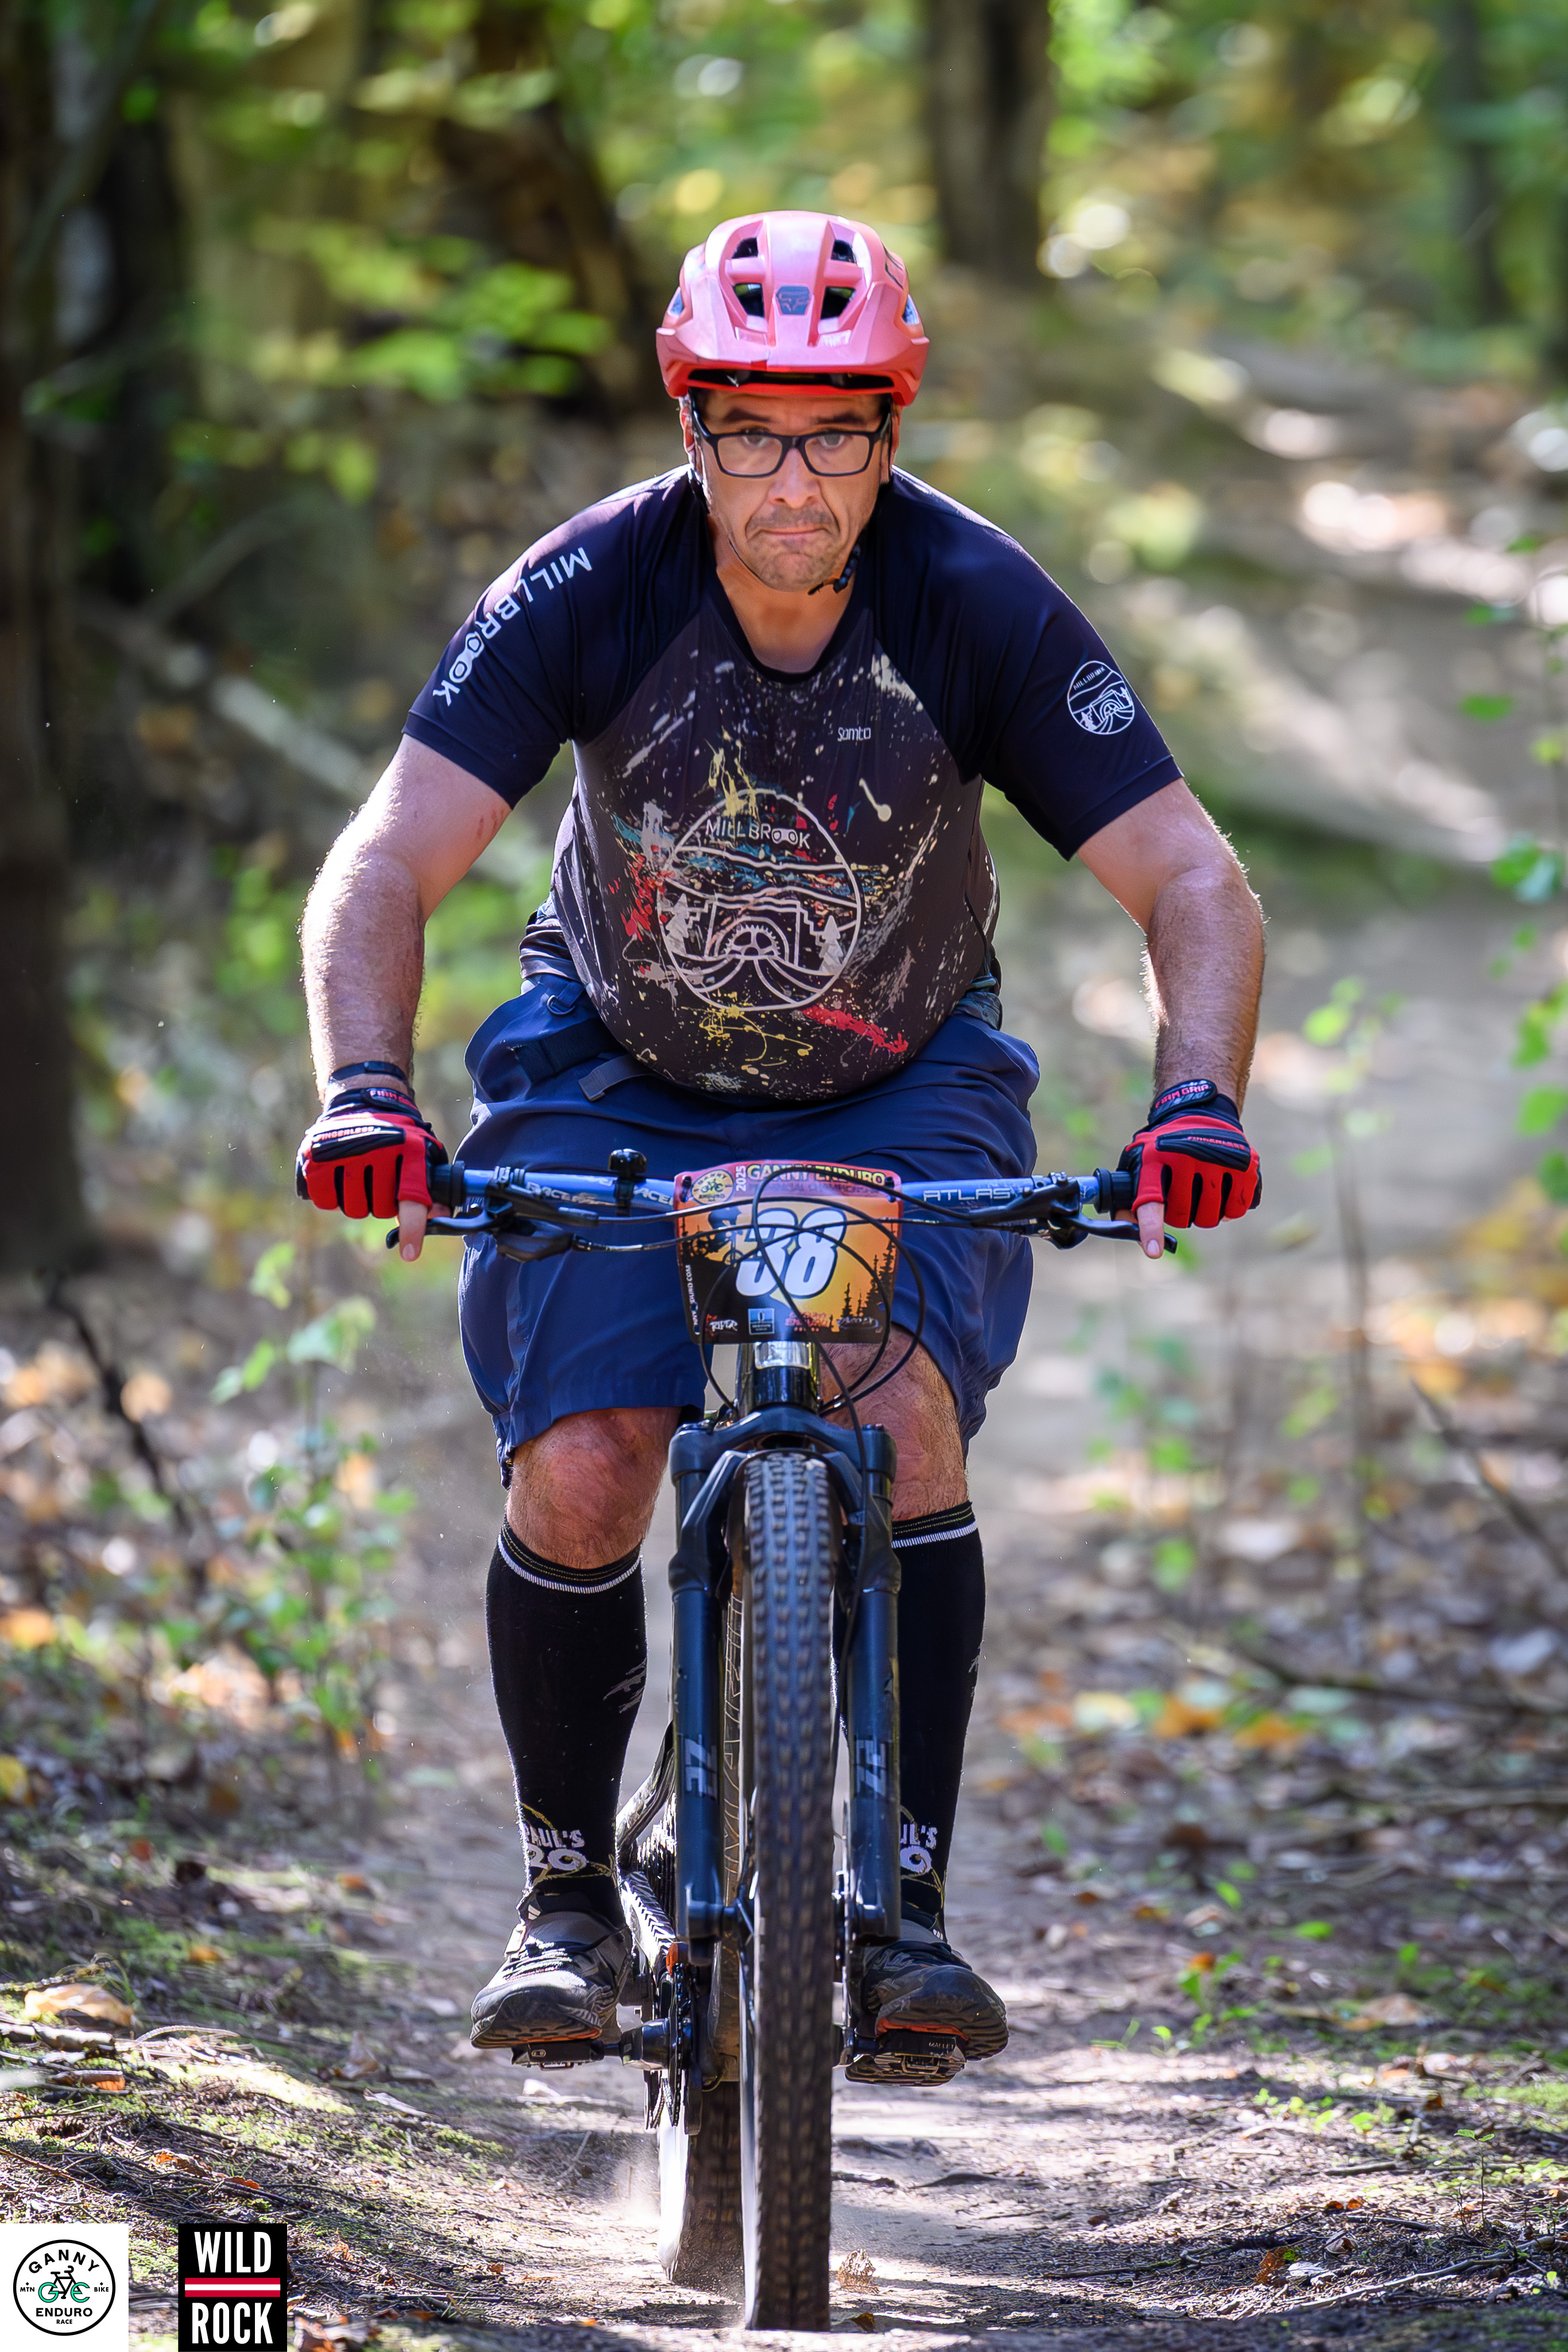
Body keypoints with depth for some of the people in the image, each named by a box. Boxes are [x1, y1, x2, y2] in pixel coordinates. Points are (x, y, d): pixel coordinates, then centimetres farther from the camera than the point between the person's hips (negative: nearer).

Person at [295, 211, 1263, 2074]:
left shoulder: (975, 604, -23)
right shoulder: (591, 590, -23)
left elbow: (1192, 881, -22)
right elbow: (384, 869, -27)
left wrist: (1196, 1103, -40)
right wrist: (364, 1090, -44)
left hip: (901, 1087, 0)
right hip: (622, 1074, 0)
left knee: (906, 1414, -24)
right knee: (576, 1476, -16)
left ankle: (910, 1904, -14)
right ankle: (567, 1900, 6)